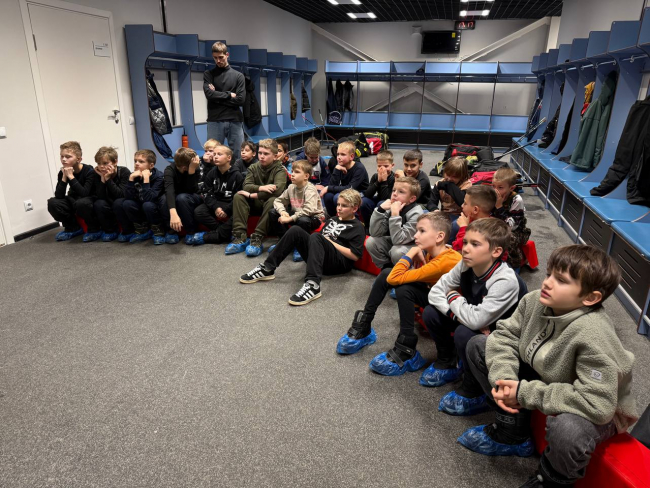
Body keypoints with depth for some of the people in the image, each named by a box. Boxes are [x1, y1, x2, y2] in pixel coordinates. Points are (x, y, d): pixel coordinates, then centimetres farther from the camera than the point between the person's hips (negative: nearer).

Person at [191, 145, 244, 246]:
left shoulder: (237, 175, -6)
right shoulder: (212, 173, 4)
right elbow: (208, 194, -1)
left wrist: (226, 210, -20)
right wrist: (215, 208, -19)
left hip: (231, 205, -3)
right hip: (215, 203, 3)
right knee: (198, 212, -22)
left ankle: (207, 237, -27)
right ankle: (226, 233, -21)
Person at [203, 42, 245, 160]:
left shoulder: (238, 76, 9)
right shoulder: (208, 74, 10)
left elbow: (240, 100, -2)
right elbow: (209, 94, -7)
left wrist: (218, 97, -2)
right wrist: (229, 95, -4)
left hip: (235, 121, 1)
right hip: (215, 121, 0)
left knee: (237, 156, 3)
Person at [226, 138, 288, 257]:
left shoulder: (280, 170, -9)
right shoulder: (253, 168, 4)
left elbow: (277, 190, -27)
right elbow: (246, 186, -11)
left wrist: (253, 195, -25)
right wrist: (261, 188, -32)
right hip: (255, 204, 4)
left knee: (272, 201, -36)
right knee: (238, 196, -20)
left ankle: (257, 238, -37)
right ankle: (240, 236, -28)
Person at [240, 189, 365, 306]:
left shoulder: (357, 227, 2)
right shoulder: (333, 220, 25)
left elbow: (355, 256, -9)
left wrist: (331, 242, -8)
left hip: (340, 263, -7)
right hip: (319, 256, 7)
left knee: (315, 237, -34)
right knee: (295, 231, -12)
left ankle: (313, 285, -50)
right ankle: (267, 268, -14)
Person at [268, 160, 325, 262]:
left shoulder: (310, 190, -22)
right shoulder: (291, 187, -1)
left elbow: (308, 210, -37)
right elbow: (278, 201, 5)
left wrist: (290, 218, -35)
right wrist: (282, 211, -18)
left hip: (314, 217, -7)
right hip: (296, 214, 7)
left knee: (303, 220, -41)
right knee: (273, 212, -6)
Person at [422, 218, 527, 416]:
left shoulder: (505, 281, -33)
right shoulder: (465, 266, -14)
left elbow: (476, 319, -41)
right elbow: (435, 292, -10)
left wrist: (454, 298, -22)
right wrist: (462, 315, -24)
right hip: (478, 325, 7)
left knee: (464, 333, -33)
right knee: (431, 313, -8)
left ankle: (473, 392, -7)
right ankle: (447, 363, 16)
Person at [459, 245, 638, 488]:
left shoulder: (592, 335, -36)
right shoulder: (535, 301, -18)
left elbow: (597, 404, -37)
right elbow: (505, 334, -7)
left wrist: (524, 394, -32)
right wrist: (503, 378, -25)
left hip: (599, 412, -6)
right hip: (546, 378, 6)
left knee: (566, 428, -42)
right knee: (478, 345, -1)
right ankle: (512, 432, 10)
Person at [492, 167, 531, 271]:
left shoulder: (517, 200, -23)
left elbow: (509, 226, -31)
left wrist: (499, 206, -35)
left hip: (517, 232, -5)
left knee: (509, 239, -36)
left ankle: (515, 266, -11)